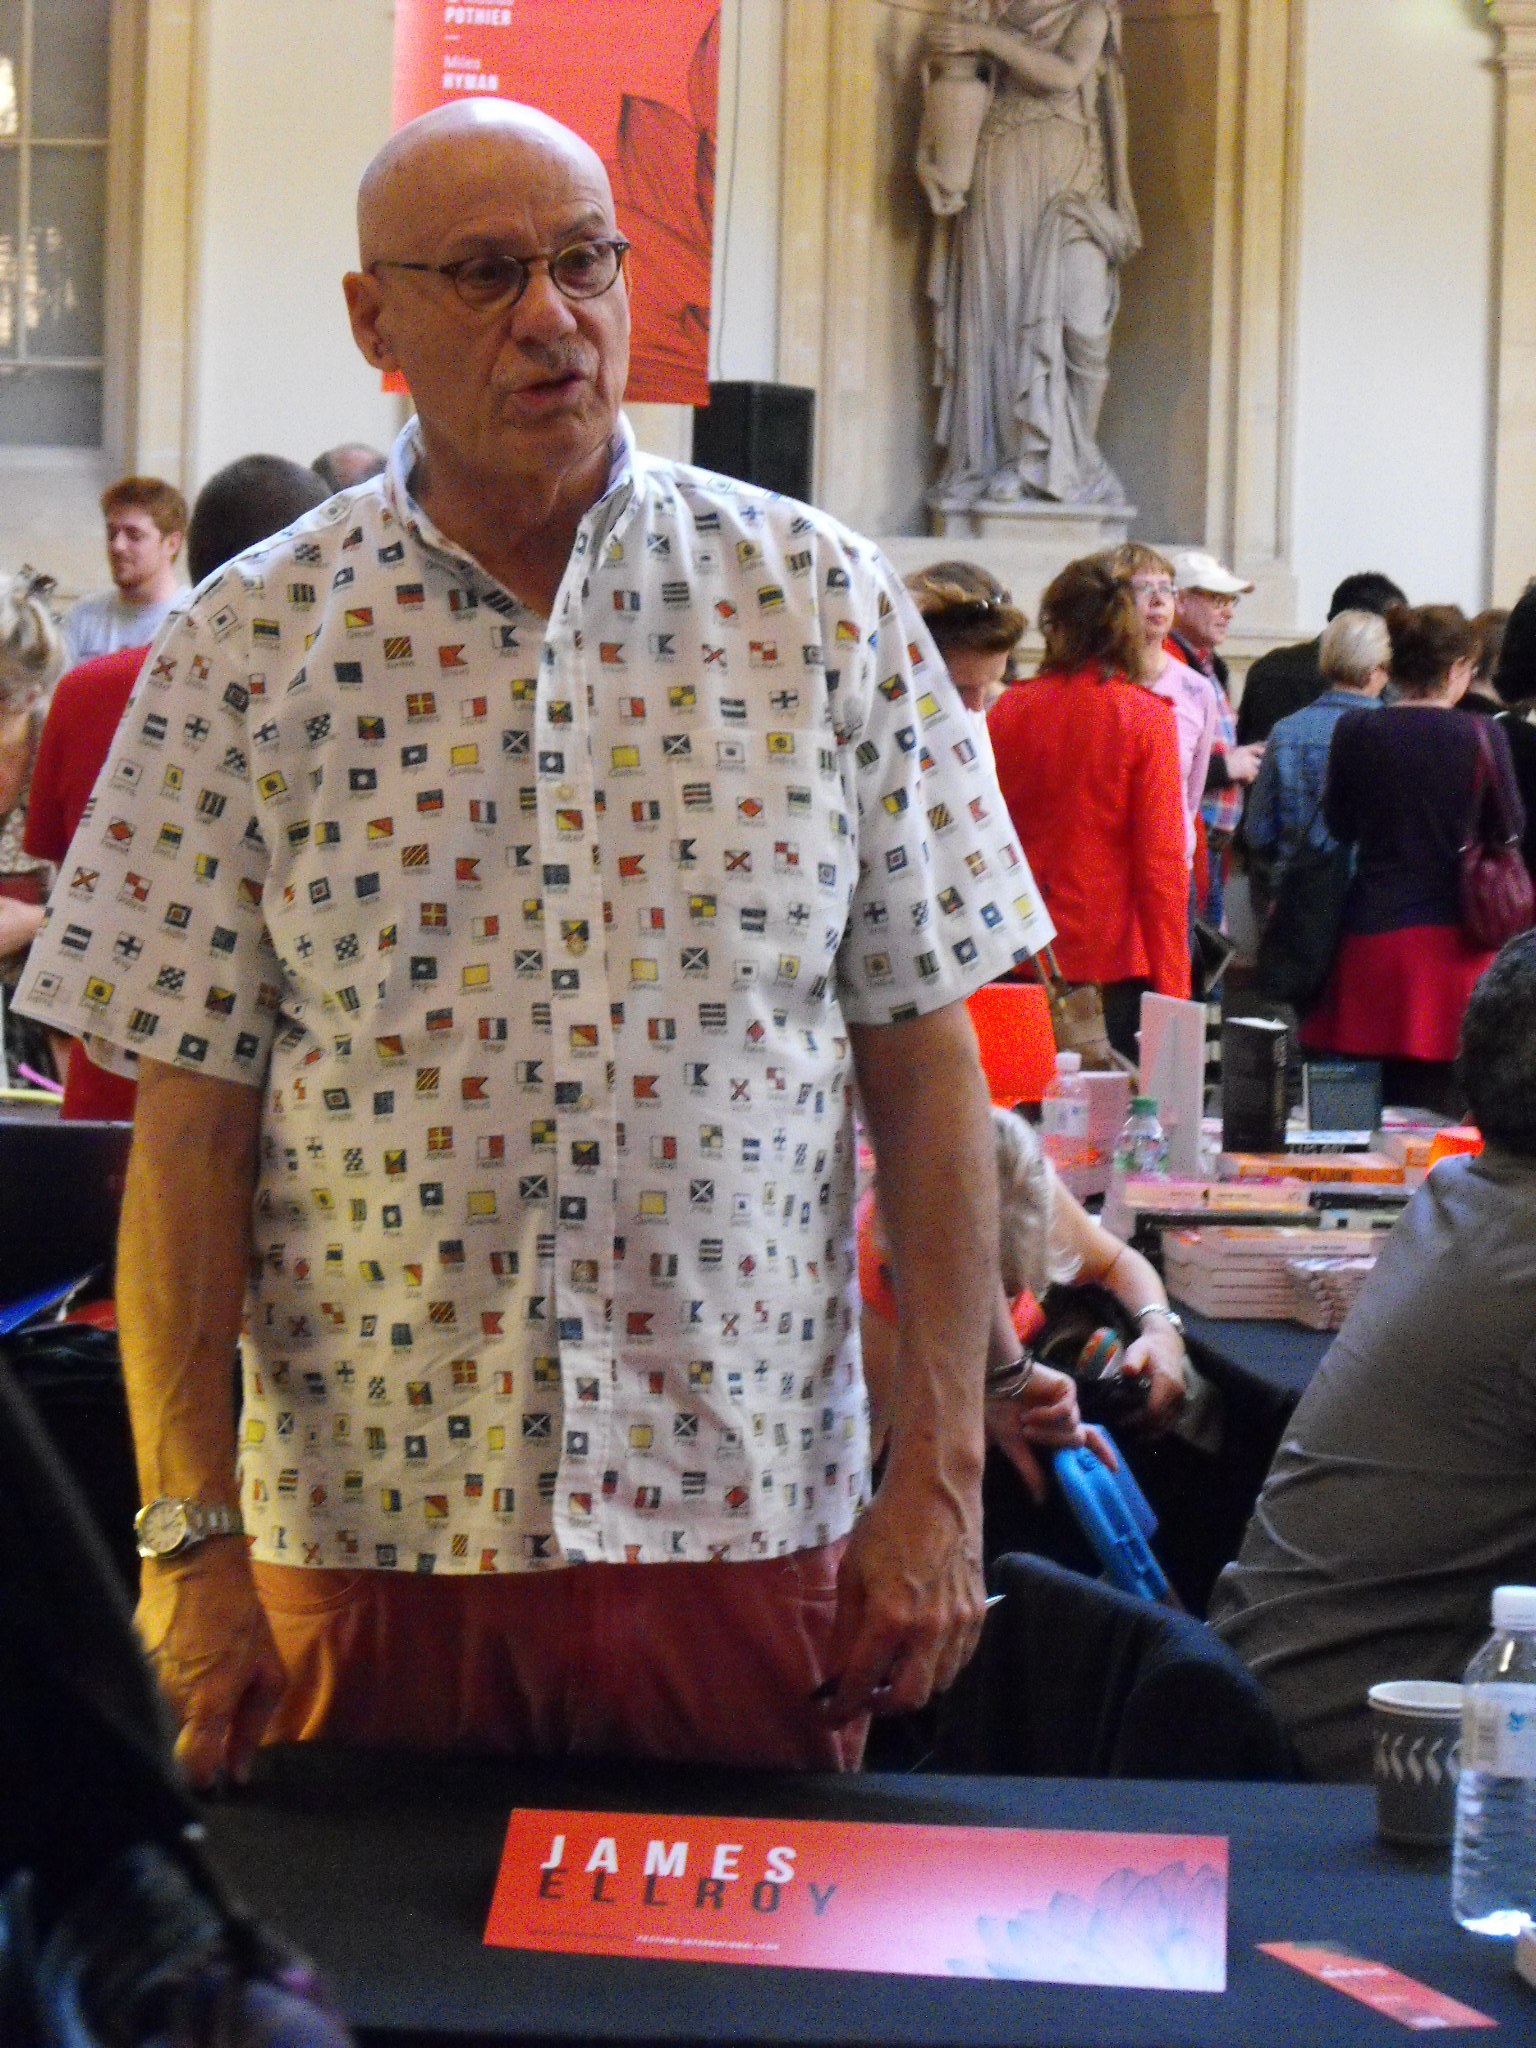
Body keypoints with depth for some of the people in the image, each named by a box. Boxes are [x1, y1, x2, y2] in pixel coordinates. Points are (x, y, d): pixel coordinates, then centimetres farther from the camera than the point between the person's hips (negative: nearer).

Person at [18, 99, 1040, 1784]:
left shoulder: (820, 605, 1)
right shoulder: (245, 651, -1)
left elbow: (923, 1056, 2)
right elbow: (191, 1116, -2)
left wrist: (941, 1481, -2)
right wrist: (193, 1533, -5)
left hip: (750, 1520, 1)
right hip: (369, 1535, 0)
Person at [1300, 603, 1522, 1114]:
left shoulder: (1355, 732, -3)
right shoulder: (1482, 738, -8)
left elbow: (1339, 824, 8)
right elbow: (1512, 829, 3)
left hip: (1374, 935, 2)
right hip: (1456, 933, -2)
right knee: (1442, 1105, 1)